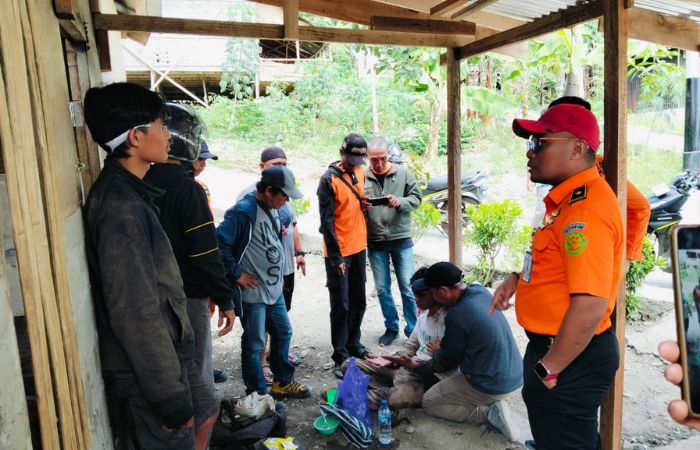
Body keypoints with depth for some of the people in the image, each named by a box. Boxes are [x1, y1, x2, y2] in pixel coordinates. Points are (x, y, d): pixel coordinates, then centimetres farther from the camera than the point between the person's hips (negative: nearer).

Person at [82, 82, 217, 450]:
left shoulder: (129, 191, 6)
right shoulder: (121, 207, -25)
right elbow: (134, 314, -27)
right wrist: (171, 397, -21)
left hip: (169, 350, 9)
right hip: (147, 369, -9)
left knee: (204, 416, 25)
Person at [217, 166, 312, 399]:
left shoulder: (272, 209, 7)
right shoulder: (243, 212, -20)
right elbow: (220, 242, -25)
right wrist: (237, 274, -18)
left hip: (274, 288, 9)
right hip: (253, 291, -9)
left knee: (283, 332, 18)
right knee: (254, 343, 5)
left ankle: (283, 382, 36)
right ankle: (258, 394, 21)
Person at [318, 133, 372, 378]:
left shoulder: (359, 172, 7)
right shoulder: (329, 179, -15)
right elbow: (327, 221, -17)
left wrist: (364, 204, -3)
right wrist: (336, 258, -17)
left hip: (359, 247, 7)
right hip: (339, 252, -7)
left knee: (359, 301, 16)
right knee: (341, 305, 1)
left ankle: (353, 343, 33)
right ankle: (340, 356, 12)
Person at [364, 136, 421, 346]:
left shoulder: (403, 173, -2)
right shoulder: (362, 177, -2)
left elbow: (416, 198, 1)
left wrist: (400, 202, -17)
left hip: (401, 239, -1)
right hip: (375, 242, 1)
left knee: (408, 287, 4)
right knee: (382, 288, 11)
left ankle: (413, 330, 19)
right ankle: (391, 327, 29)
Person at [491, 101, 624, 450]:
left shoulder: (586, 210, -27)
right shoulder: (570, 197, 7)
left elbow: (590, 305, -31)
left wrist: (549, 369, -21)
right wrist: (517, 278, 7)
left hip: (570, 359, -10)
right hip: (553, 344, 10)